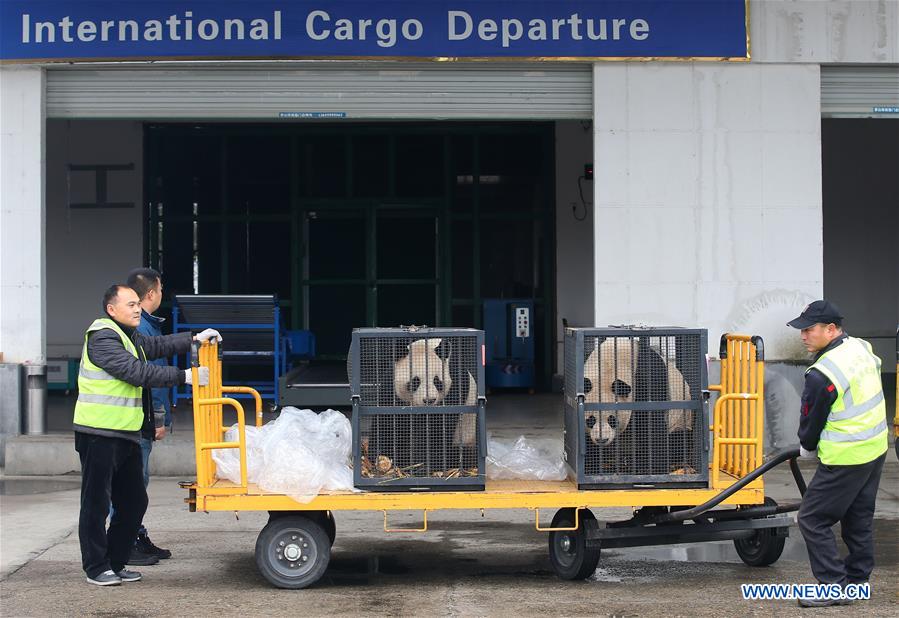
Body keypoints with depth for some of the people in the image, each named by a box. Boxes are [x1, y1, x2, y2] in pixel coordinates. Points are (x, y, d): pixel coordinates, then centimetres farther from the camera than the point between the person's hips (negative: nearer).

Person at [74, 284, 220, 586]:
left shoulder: (128, 337, 19)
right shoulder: (103, 338, -14)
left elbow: (157, 345, 23)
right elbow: (136, 371, -21)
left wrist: (194, 339, 7)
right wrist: (184, 376, -21)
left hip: (126, 434, 10)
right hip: (99, 434, -10)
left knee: (133, 502, 12)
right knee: (97, 502, -1)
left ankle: (116, 562, 21)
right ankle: (96, 568, 5)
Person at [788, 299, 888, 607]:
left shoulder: (822, 374, -25)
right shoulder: (860, 347, 1)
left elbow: (812, 420, -11)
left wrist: (807, 447, 12)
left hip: (845, 460, -9)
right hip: (876, 449, 9)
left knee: (813, 519, -1)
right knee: (859, 518, 19)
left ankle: (834, 586, 0)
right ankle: (857, 579, 28)